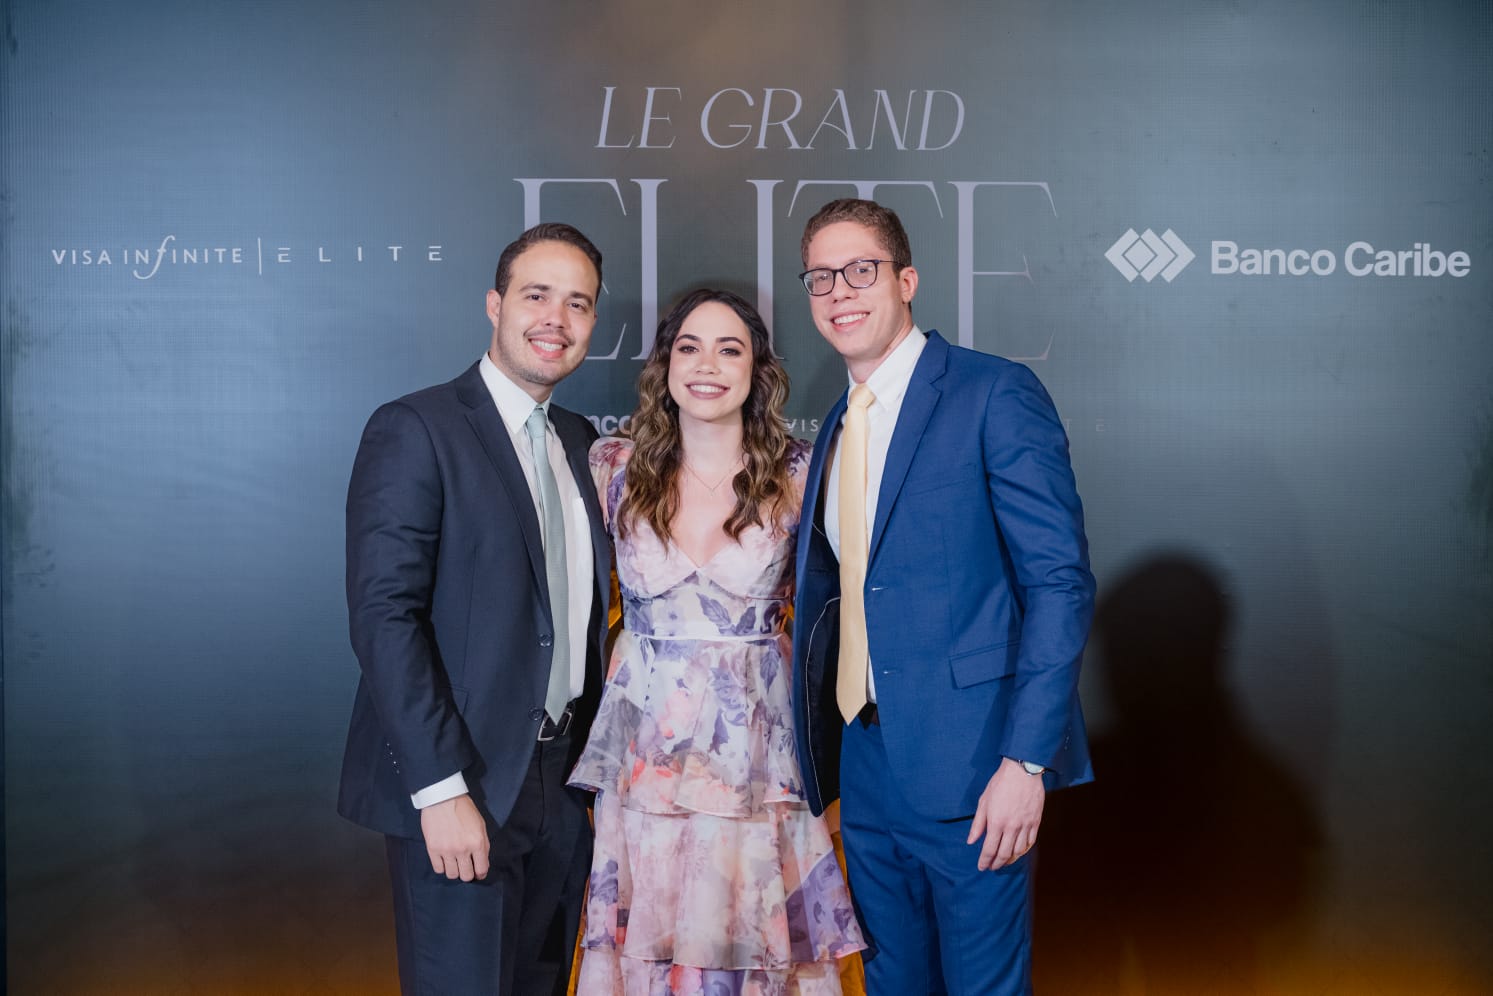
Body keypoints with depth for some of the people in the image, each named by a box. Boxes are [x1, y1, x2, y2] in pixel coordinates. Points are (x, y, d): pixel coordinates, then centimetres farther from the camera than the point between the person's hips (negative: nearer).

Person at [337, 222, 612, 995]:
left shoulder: (578, 441, 12)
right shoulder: (414, 430, -11)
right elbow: (383, 616, -17)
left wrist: (593, 755, 6)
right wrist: (441, 788, -21)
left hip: (561, 780, 7)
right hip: (458, 786, -7)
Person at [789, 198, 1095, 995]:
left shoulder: (996, 395, -9)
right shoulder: (835, 428, 14)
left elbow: (1060, 581, -14)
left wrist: (1025, 758, -20)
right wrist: (815, 750, 11)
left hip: (969, 766, -7)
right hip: (864, 761, 7)